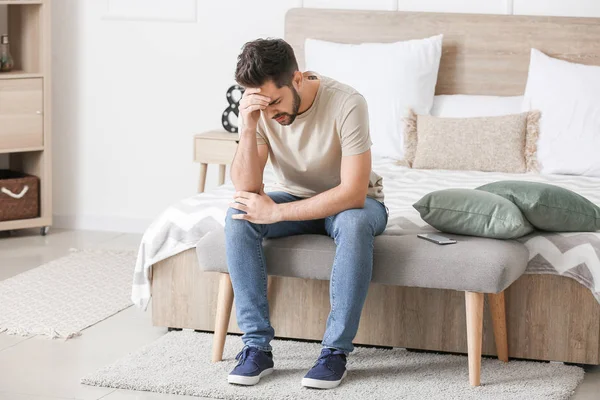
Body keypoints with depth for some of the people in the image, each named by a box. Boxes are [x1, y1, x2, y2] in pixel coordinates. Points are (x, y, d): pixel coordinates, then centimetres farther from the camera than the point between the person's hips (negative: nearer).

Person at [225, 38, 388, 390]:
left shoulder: (347, 103, -29)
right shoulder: (256, 108, -16)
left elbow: (353, 193, -31)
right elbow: (247, 188, -19)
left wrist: (275, 213, -31)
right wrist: (248, 129, -35)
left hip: (351, 202, -4)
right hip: (296, 198, 4)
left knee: (354, 223, -38)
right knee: (238, 216, -25)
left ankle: (336, 351, -28)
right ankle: (257, 346, -22)